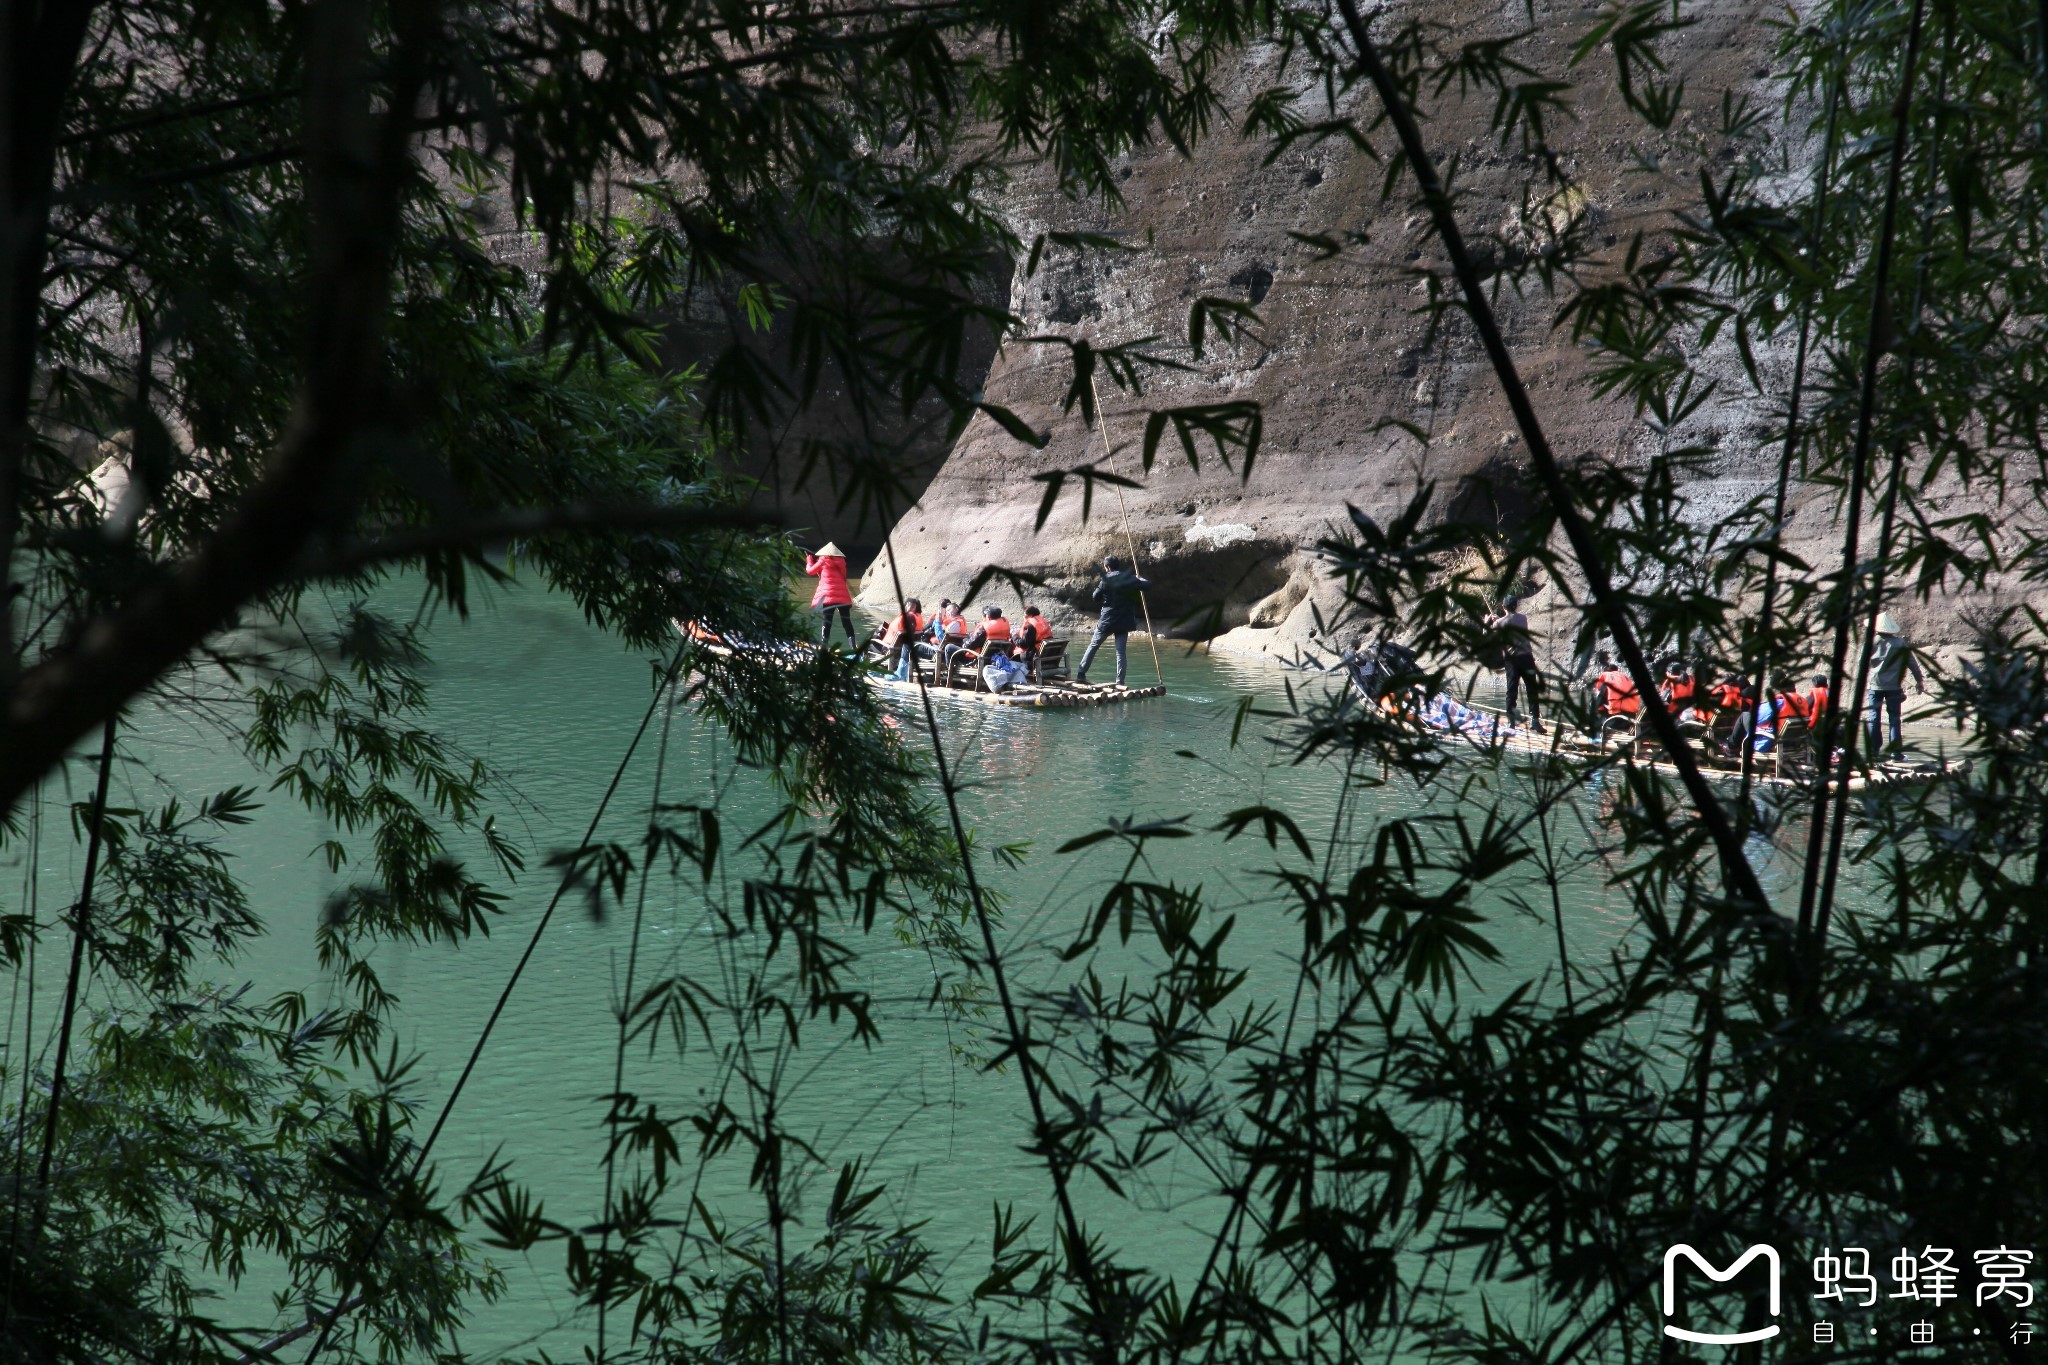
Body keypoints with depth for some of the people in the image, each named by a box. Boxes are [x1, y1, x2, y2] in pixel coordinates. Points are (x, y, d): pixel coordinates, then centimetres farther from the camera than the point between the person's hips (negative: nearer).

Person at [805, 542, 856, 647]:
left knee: (827, 622, -3)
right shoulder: (841, 562, 14)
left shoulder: (823, 561, 3)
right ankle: (853, 646, -4)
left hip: (828, 596, -3)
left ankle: (823, 647, -6)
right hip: (843, 596, 3)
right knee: (847, 622, 3)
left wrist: (809, 560, 33)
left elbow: (810, 570, 14)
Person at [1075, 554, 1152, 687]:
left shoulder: (1106, 580, -8)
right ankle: (1120, 681, -1)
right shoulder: (1129, 578, -1)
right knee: (1121, 651, 4)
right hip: (1123, 621, 2)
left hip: (1107, 620, -2)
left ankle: (1080, 675, 9)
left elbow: (1096, 597, 0)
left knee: (1093, 646, 11)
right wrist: (1139, 579, 18)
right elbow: (1148, 584, 0)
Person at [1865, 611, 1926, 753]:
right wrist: (1920, 680, 14)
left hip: (1874, 685, 0)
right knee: (1894, 717, 5)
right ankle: (1895, 751, 1)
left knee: (1874, 717, 5)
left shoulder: (1871, 642, -3)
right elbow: (1912, 662, 4)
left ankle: (1873, 750, 2)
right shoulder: (1900, 642, -2)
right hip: (1894, 686, 0)